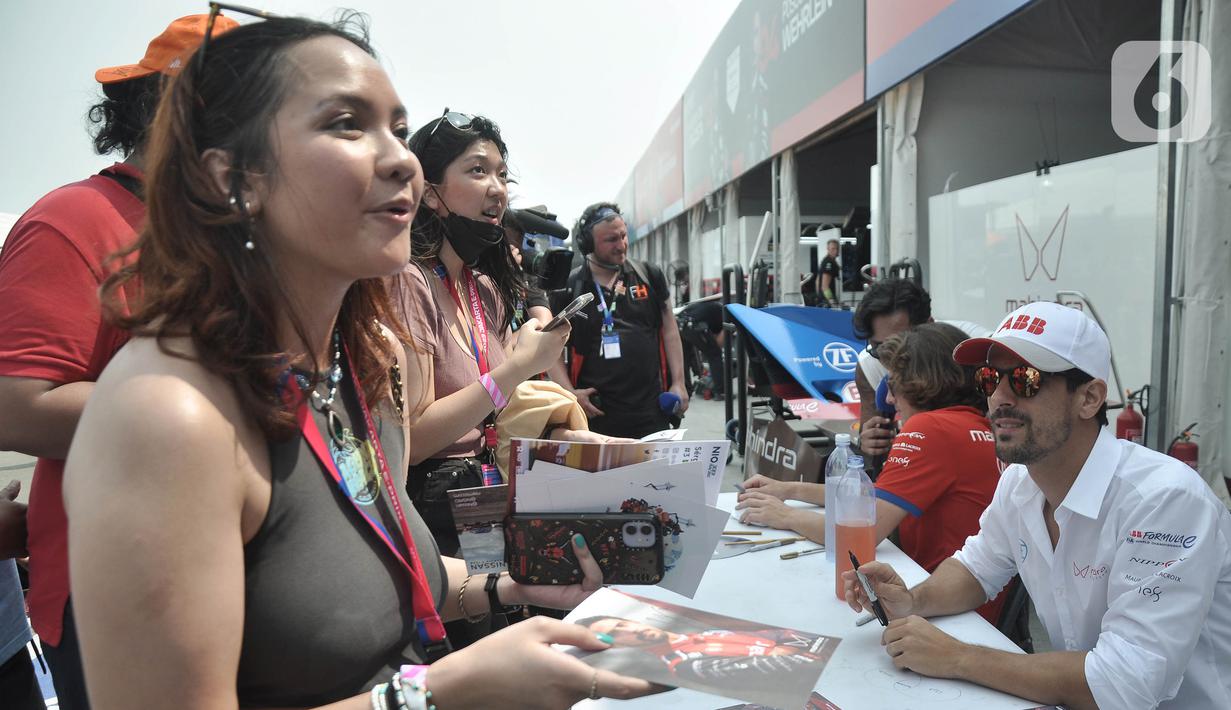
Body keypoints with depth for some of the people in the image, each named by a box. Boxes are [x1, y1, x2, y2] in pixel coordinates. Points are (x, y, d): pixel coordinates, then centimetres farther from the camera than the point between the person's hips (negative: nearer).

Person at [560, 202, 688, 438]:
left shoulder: (649, 276, 7)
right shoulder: (570, 287, 0)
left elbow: (669, 329, 11)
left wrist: (678, 383, 5)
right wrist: (569, 392, -6)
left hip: (652, 409, 2)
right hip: (596, 412, -2)